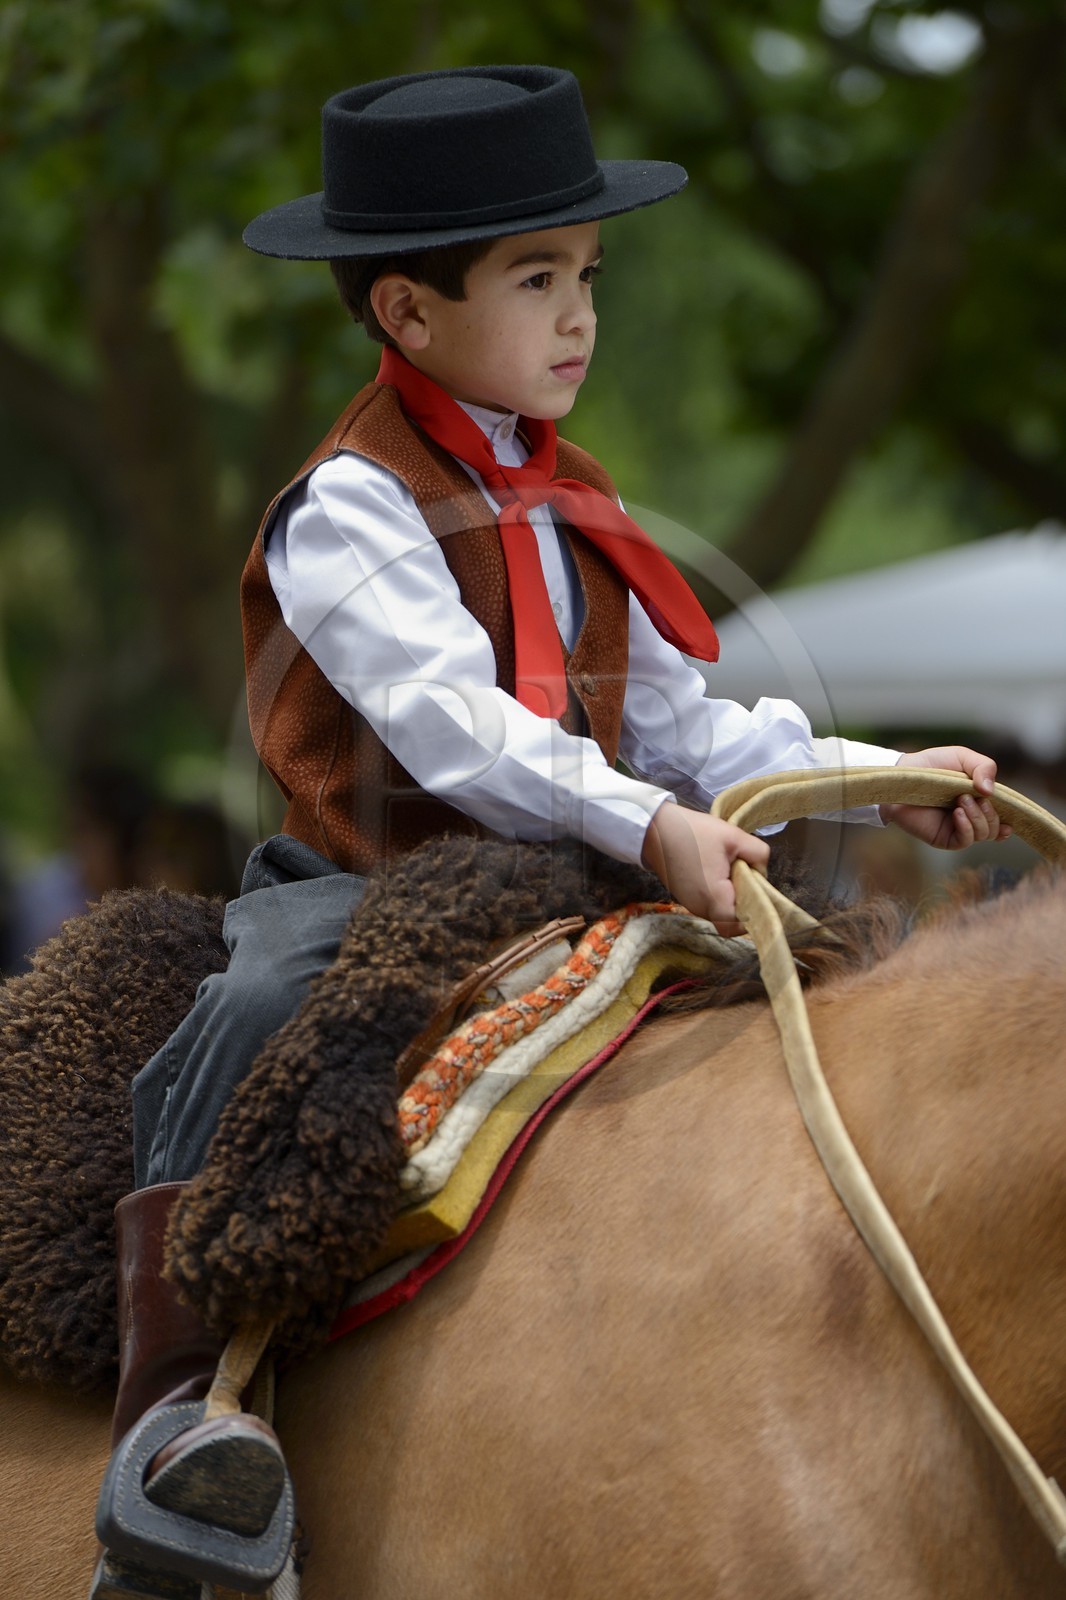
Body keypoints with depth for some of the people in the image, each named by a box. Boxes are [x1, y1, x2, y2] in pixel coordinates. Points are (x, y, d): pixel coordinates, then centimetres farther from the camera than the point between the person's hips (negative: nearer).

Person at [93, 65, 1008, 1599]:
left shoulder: (570, 507, 14)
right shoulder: (347, 509, -12)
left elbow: (674, 728, 12)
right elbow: (453, 723, -26)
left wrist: (881, 780, -1)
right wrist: (647, 826, -39)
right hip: (365, 885, -7)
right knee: (243, 1034, -35)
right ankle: (179, 1389, -34)